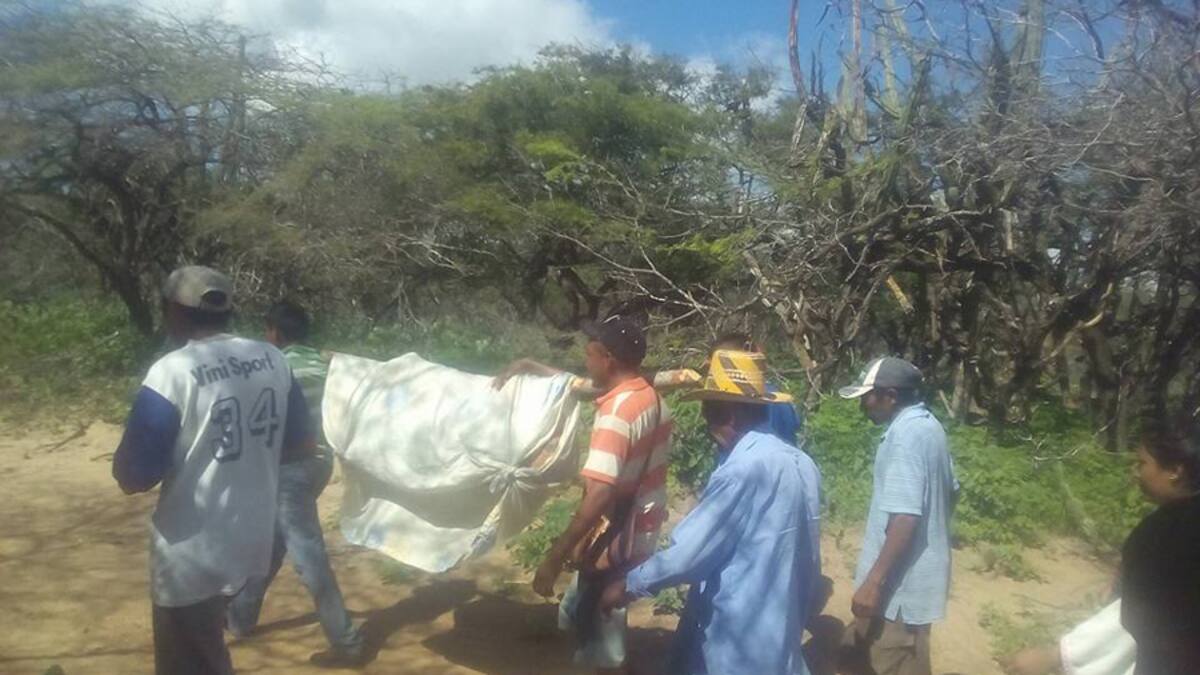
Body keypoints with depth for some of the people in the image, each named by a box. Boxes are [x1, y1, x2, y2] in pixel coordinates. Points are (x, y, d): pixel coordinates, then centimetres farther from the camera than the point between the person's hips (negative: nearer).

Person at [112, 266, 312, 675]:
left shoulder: (172, 372, -18)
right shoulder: (273, 360, -1)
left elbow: (132, 478, -15)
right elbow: (300, 444, 8)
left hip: (191, 553, -6)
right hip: (251, 538, 6)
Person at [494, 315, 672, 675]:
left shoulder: (617, 412, -25)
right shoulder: (648, 396, 3)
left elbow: (601, 495, -32)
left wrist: (556, 556, -27)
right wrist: (531, 367, 18)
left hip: (615, 543, -9)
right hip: (639, 533, 9)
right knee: (579, 612, 26)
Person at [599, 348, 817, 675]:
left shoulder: (741, 469, -25)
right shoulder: (790, 458, 2)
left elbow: (688, 553, -22)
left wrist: (630, 584, -8)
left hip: (739, 630, -8)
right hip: (777, 620, 8)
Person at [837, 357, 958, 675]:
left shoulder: (905, 435, -23)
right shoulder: (926, 425, 8)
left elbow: (905, 518, -28)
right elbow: (950, 490, 19)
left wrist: (874, 581, -25)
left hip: (901, 586, -10)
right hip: (909, 578, 10)